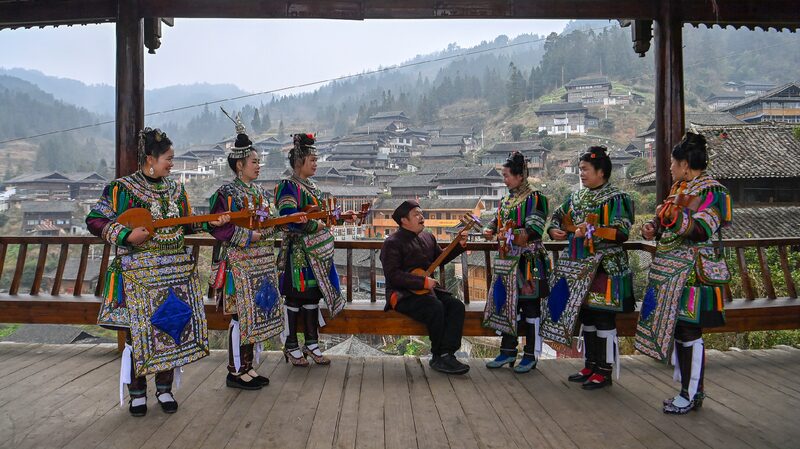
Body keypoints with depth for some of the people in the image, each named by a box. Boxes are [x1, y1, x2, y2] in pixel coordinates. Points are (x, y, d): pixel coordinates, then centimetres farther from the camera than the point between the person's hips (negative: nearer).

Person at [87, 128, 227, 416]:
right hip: (138, 272, -5)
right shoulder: (122, 188, -5)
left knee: (172, 329, 7)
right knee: (139, 332, 0)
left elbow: (186, 225, 18)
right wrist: (126, 235, -18)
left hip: (176, 271, 5)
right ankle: (137, 393, 17)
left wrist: (211, 222, 3)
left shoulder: (175, 190, 11)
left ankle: (164, 389, 21)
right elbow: (94, 221, -6)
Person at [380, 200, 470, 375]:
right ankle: (438, 357, -15)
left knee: (457, 306, -16)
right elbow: (393, 275, -18)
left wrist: (459, 246, 12)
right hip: (402, 294, -7)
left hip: (428, 289, 8)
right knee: (435, 307, -31)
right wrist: (423, 282, -22)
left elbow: (440, 259, 27)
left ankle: (446, 354, -21)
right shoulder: (392, 243, -8)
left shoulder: (428, 237, 16)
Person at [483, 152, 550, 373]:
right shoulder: (505, 201, 16)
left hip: (528, 261, -7)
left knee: (529, 306, 0)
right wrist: (490, 231, -4)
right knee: (506, 304, 9)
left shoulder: (535, 198, -7)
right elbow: (497, 223, 18)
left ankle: (531, 355, 10)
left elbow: (534, 230, -15)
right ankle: (508, 351, 20)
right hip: (507, 261, 7)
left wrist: (512, 234, -29)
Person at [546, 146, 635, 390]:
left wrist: (591, 230, -26)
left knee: (604, 318, -1)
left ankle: (605, 371, 10)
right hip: (580, 266, 7)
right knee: (585, 315, 13)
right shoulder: (576, 196, 12)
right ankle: (590, 365, 26)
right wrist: (555, 231, 1)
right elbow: (557, 217, 21)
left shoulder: (616, 199, -9)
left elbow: (621, 233, -17)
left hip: (605, 267, -7)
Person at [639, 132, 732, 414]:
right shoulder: (679, 188, 16)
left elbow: (703, 230, -21)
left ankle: (692, 395, 9)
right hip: (671, 273, 9)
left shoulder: (711, 191, -10)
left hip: (693, 274, -9)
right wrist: (654, 229, 6)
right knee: (675, 328, 12)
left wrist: (679, 219, -36)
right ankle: (687, 388, 25)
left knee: (689, 332, -3)